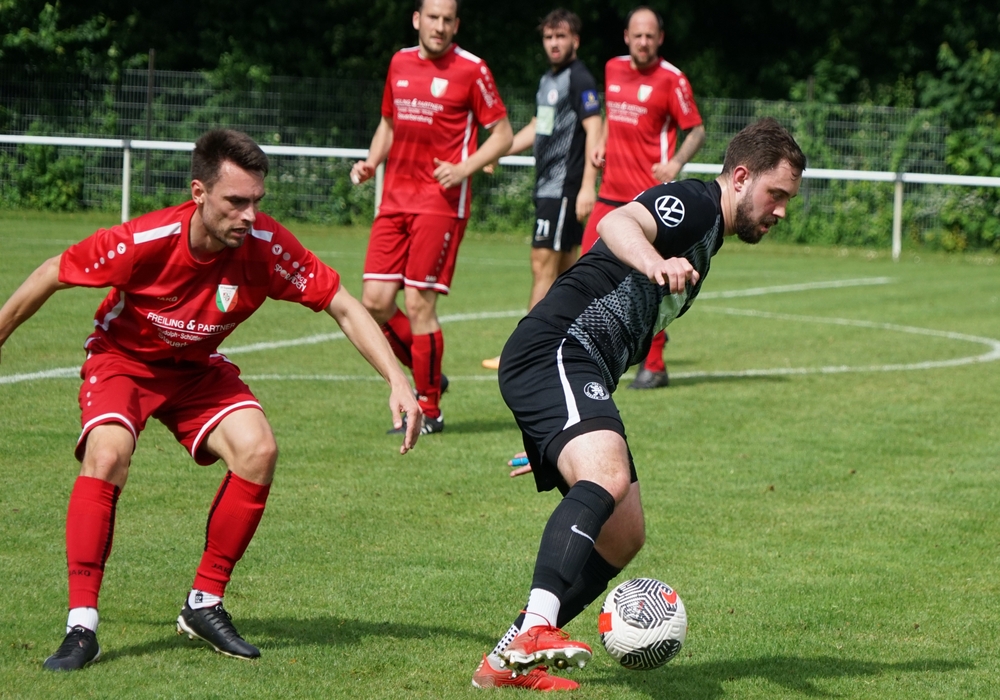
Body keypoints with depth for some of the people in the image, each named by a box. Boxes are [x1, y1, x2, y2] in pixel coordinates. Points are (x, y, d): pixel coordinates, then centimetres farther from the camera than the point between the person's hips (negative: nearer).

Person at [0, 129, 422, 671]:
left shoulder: (265, 246, -26)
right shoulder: (144, 241, -33)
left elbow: (343, 307, -15)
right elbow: (50, 277, -16)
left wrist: (397, 381, -23)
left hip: (198, 369, 3)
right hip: (123, 358, -3)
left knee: (258, 449, -21)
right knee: (107, 453, -31)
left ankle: (205, 604, -4)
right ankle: (81, 626, -25)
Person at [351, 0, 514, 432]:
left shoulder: (470, 70, -4)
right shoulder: (400, 63, 12)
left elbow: (503, 134, -1)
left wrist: (464, 168, -15)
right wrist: (371, 163, 7)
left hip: (441, 202, -6)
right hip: (395, 199, 6)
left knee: (419, 304, -8)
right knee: (375, 302, -2)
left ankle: (430, 411, 4)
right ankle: (427, 375, 21)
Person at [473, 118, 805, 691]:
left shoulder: (704, 239, 29)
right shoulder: (695, 203, -3)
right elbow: (617, 224, -26)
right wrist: (656, 263, -49)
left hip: (576, 377, 11)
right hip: (555, 352, -11)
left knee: (624, 536, 8)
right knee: (607, 479, -33)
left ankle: (510, 660, 7)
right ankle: (536, 629, -48)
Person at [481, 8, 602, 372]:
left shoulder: (579, 79, -11)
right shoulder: (548, 80, 17)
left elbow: (594, 131, -18)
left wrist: (588, 187, -24)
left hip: (564, 187, -9)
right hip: (547, 186, 9)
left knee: (543, 264, -9)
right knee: (565, 267, 12)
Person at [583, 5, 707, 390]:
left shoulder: (671, 79, -7)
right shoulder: (613, 69, 11)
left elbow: (696, 130, -5)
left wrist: (676, 162, -22)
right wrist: (601, 144, 11)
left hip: (651, 197, -6)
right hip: (611, 193, 6)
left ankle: (653, 366, 4)